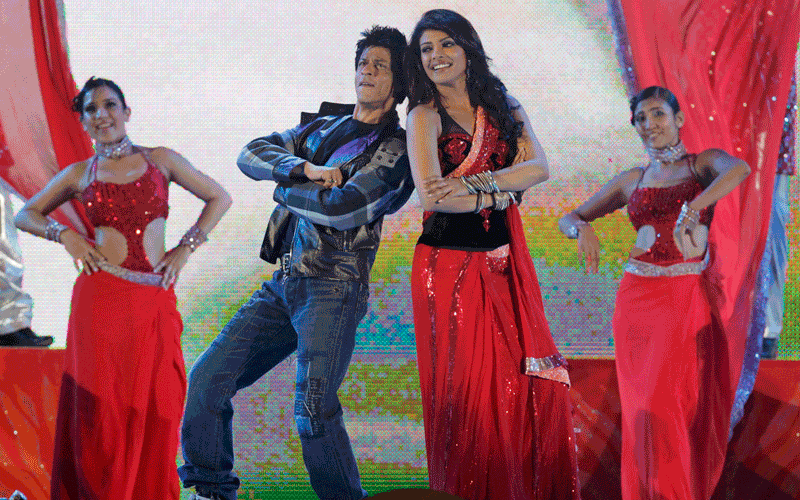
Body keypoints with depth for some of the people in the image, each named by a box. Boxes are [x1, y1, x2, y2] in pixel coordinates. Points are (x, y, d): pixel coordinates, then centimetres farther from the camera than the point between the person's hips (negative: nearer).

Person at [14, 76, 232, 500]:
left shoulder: (159, 160, 9)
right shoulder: (80, 175, 10)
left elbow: (219, 198, 15)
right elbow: (25, 215, 19)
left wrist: (186, 247, 7)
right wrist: (65, 234, 2)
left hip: (155, 302, 1)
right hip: (101, 299, -1)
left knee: (154, 410, 1)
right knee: (104, 410, -1)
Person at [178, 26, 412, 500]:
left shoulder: (394, 146, -4)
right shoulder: (323, 127, 17)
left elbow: (345, 207, -18)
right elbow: (252, 155, 7)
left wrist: (286, 190, -2)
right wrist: (306, 169, -12)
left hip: (334, 288, -7)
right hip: (284, 284, 7)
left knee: (314, 409, -21)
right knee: (208, 377, 3)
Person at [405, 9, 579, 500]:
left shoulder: (503, 106, 11)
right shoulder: (425, 115, -3)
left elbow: (538, 167, -4)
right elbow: (430, 194, -17)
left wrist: (472, 184, -15)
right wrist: (496, 196, -7)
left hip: (504, 262, 4)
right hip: (448, 265, -4)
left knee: (525, 383, 1)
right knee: (464, 391, 0)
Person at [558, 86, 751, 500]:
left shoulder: (703, 164, 4)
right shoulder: (632, 181, 13)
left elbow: (740, 168, -21)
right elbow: (568, 218, 15)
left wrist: (693, 207, -38)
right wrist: (583, 230, -10)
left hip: (688, 299, -3)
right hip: (637, 297, 3)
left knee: (672, 405, -7)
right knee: (642, 407, 4)